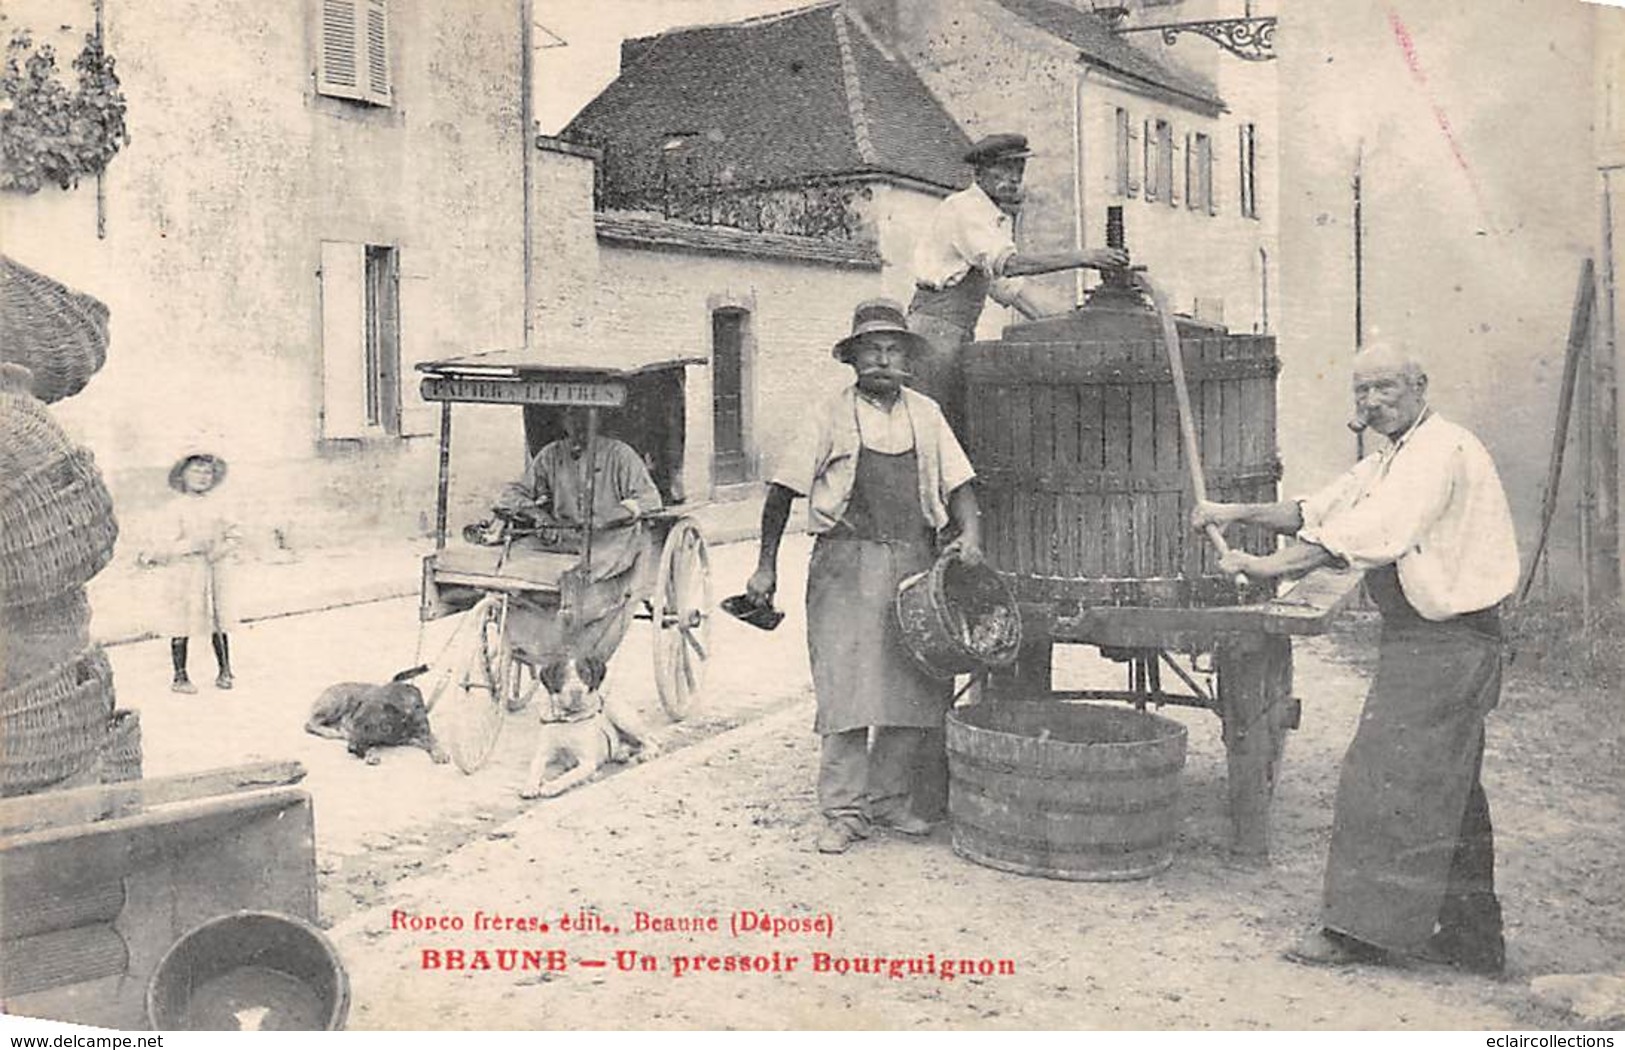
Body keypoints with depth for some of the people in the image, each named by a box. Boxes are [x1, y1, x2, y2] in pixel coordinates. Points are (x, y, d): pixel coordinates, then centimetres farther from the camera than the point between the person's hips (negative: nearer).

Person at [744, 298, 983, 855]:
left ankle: (887, 798, 20)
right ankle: (844, 811, 2)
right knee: (847, 686, -7)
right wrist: (766, 565, -2)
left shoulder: (925, 414, 13)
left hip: (915, 563, 4)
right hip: (847, 563, -4)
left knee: (913, 685, 5)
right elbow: (783, 490, 2)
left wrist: (969, 533, -8)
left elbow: (958, 482, 12)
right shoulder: (831, 416, 2)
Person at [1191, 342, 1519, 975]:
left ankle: (1362, 929, 3)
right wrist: (1240, 513, 2)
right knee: (1445, 791, 15)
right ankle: (1469, 940, 26)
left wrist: (1268, 565, -24)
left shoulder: (1440, 452, -15)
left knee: (1386, 779, -6)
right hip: (1427, 640, 10)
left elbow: (1368, 533, -25)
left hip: (1444, 643, -10)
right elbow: (1315, 512, 16)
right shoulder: (1393, 460, 18)